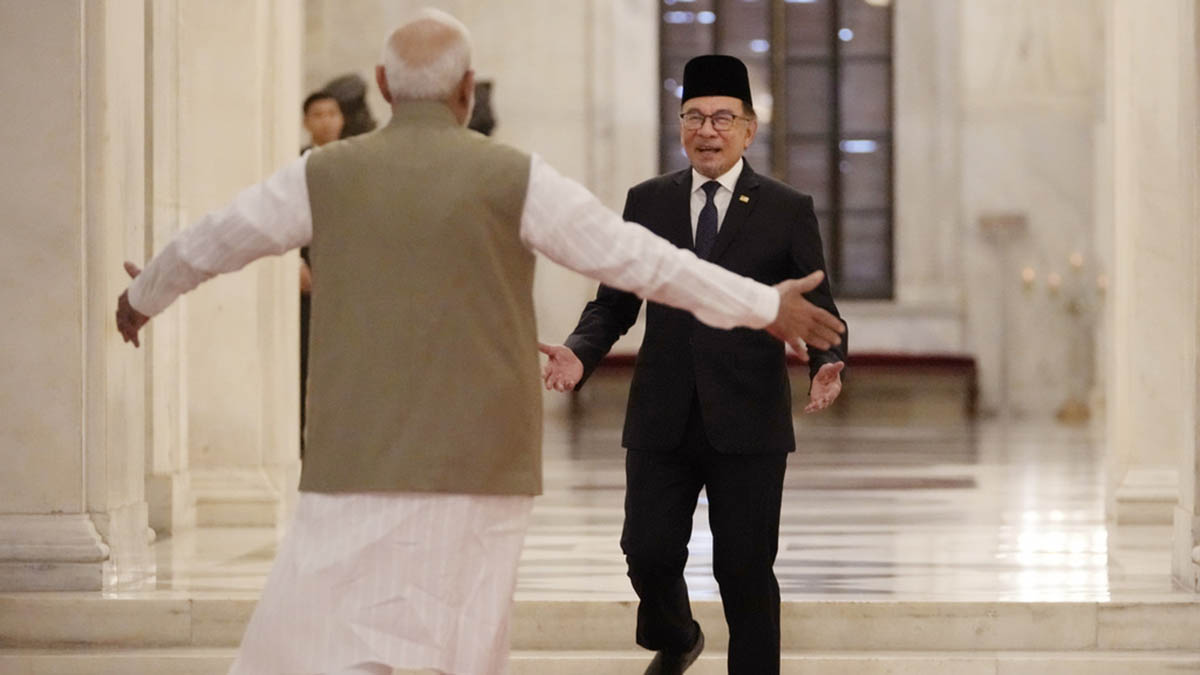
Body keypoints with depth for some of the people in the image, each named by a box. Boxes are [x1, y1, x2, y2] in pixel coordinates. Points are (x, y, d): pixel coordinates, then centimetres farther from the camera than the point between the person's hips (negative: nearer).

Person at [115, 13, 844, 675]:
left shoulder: (327, 174, 1)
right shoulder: (514, 177, -4)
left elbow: (210, 242, 16)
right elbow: (641, 259, -4)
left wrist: (145, 294, 38)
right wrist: (767, 306, 5)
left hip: (365, 460, 0)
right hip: (481, 462, 1)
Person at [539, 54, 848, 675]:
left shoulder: (787, 211, 3)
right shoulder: (647, 203, 10)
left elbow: (818, 308, 3)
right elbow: (613, 301, 11)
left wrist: (828, 363, -17)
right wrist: (580, 352, -8)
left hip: (748, 423, -2)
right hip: (662, 420, 2)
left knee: (746, 571, -1)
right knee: (649, 554, 0)